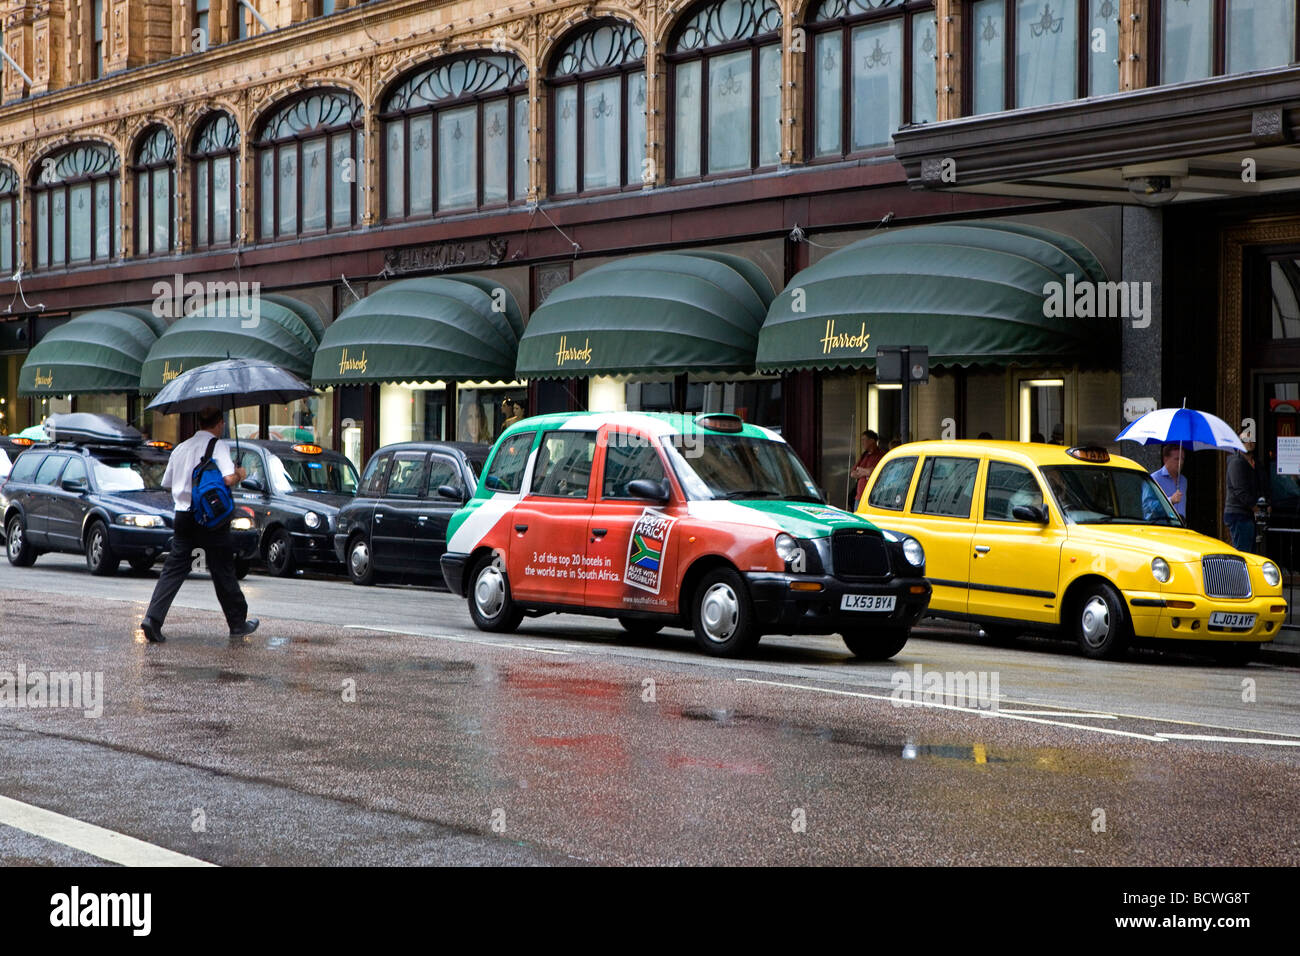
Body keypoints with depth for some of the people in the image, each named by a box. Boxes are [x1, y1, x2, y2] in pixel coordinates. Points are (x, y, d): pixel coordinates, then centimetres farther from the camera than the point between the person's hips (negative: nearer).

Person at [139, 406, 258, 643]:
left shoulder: (181, 448, 12)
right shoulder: (217, 446, -7)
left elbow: (167, 483, 18)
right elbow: (228, 479, -20)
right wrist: (240, 474, 1)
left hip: (183, 516, 5)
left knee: (174, 568, 4)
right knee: (223, 570, 6)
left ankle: (153, 618, -12)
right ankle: (238, 623, 17)